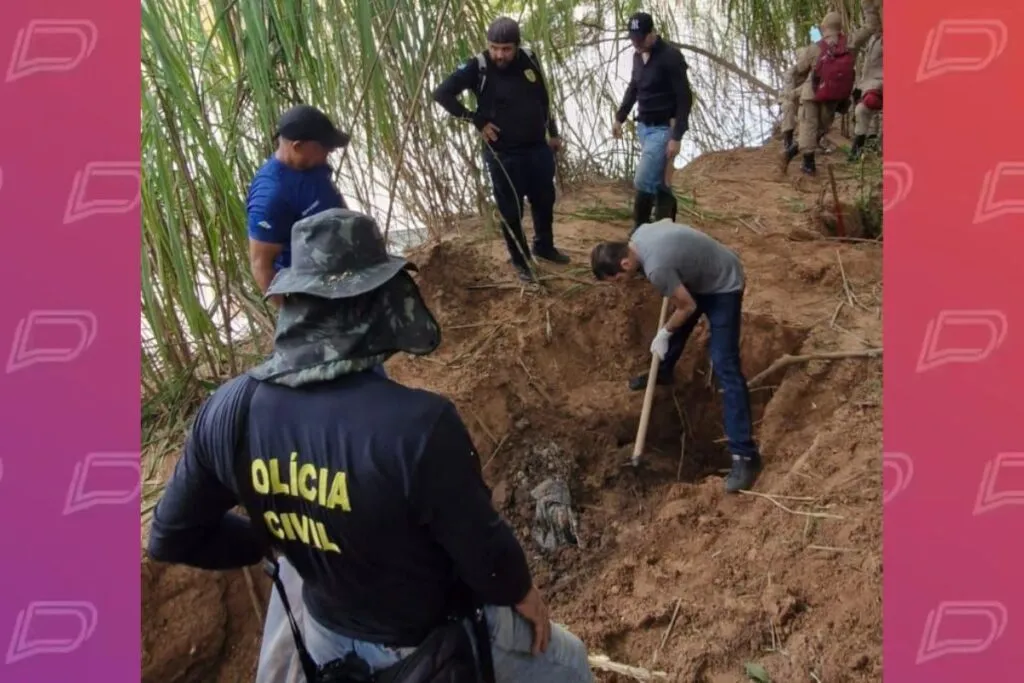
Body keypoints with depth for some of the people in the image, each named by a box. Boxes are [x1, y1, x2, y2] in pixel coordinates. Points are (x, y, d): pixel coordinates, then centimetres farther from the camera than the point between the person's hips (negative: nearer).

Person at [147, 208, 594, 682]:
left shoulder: (228, 411, -19)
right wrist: (521, 591, -1)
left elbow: (173, 537, -4)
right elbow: (482, 548, -24)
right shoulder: (417, 423, -38)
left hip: (330, 635, 4)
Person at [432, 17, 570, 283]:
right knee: (511, 211, 5)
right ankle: (520, 260, 25)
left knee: (545, 201, 20)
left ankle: (544, 246, 43)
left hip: (538, 148, 5)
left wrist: (553, 132, 17)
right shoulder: (478, 67, -16)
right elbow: (442, 93, -16)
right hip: (503, 154, -5)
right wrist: (477, 120, -15)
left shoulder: (529, 59, -1)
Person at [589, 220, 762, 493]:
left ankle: (744, 454, -15)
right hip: (703, 274, 9)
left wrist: (663, 333, -7)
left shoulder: (656, 268, -37)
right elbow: (667, 221, 12)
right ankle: (663, 373, 60)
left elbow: (687, 306, -24)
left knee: (724, 365, -14)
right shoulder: (639, 234, -11)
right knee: (677, 328, 28)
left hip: (723, 286, -9)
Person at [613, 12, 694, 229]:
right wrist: (620, 117, 21)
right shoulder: (638, 56, 7)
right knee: (657, 182, 12)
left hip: (663, 129, -7)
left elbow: (685, 98, -16)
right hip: (643, 127, 7)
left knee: (643, 181, -12)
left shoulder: (670, 56, -15)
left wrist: (677, 137, -20)